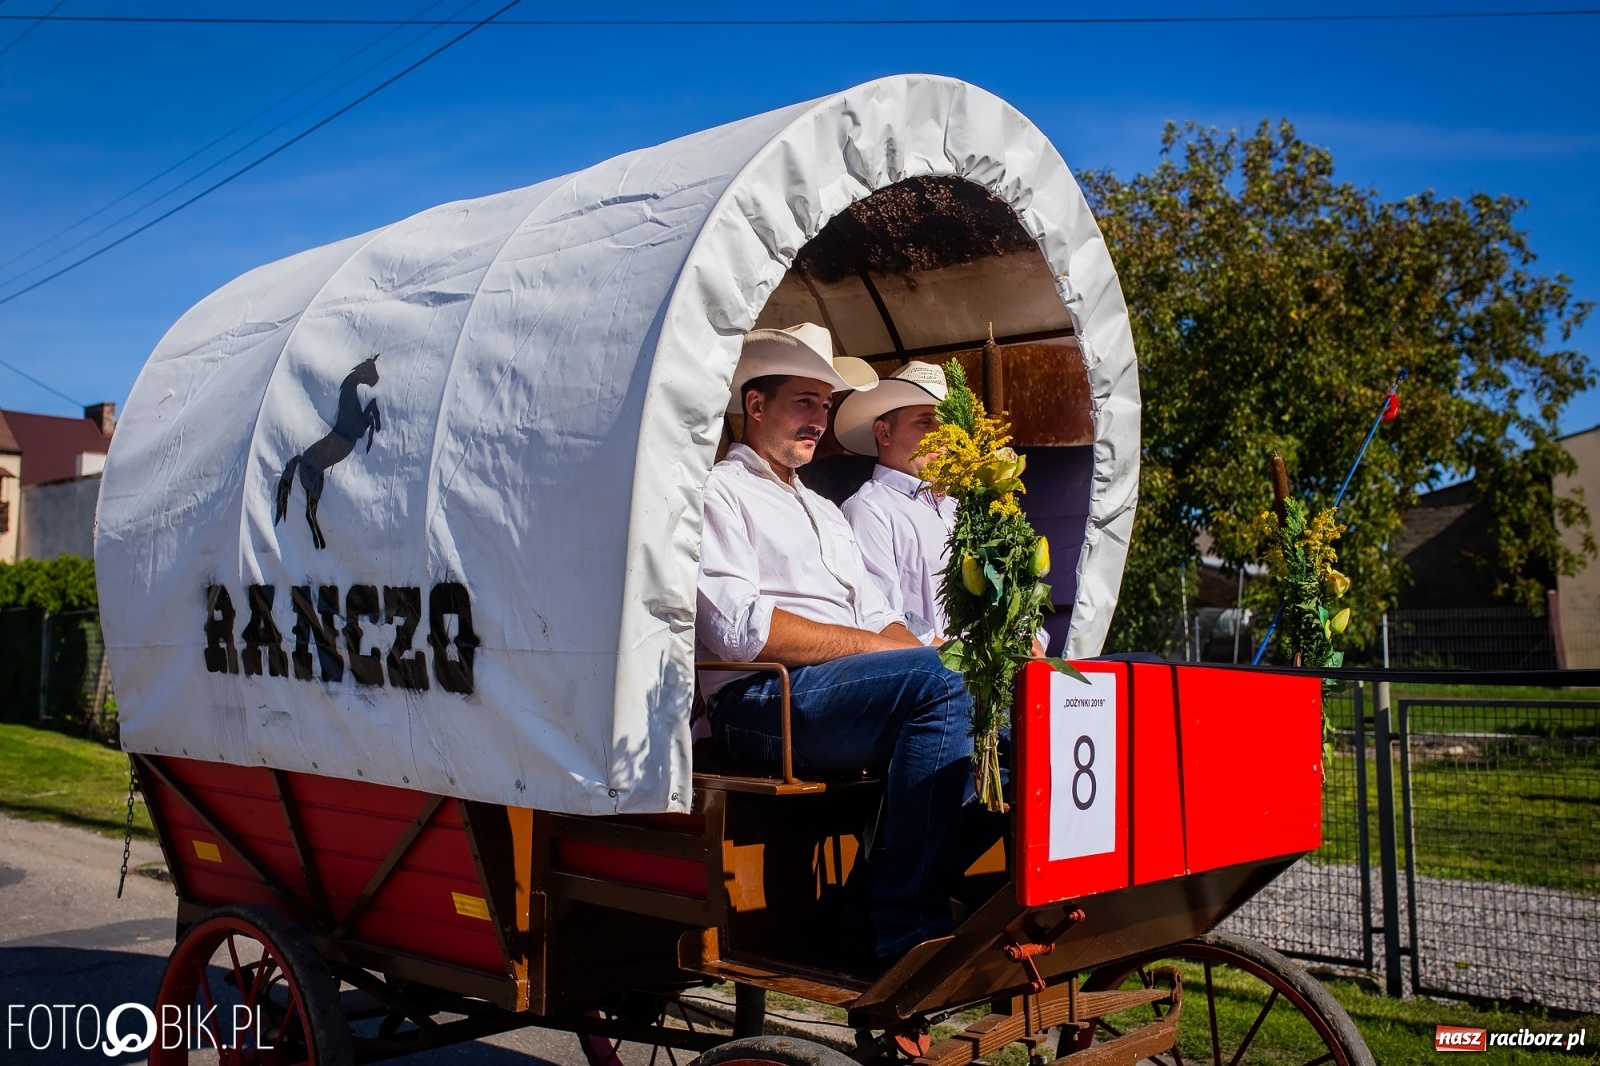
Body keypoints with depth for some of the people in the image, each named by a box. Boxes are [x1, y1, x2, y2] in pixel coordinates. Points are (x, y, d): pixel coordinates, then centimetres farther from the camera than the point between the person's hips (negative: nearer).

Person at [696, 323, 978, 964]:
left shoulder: (824, 511, 30)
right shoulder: (719, 492, 3)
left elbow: (880, 619, 22)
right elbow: (739, 630, -12)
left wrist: (913, 653, -1)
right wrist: (871, 645, -11)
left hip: (849, 693, 7)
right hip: (760, 703, -7)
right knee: (940, 680, -30)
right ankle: (908, 930, -28)